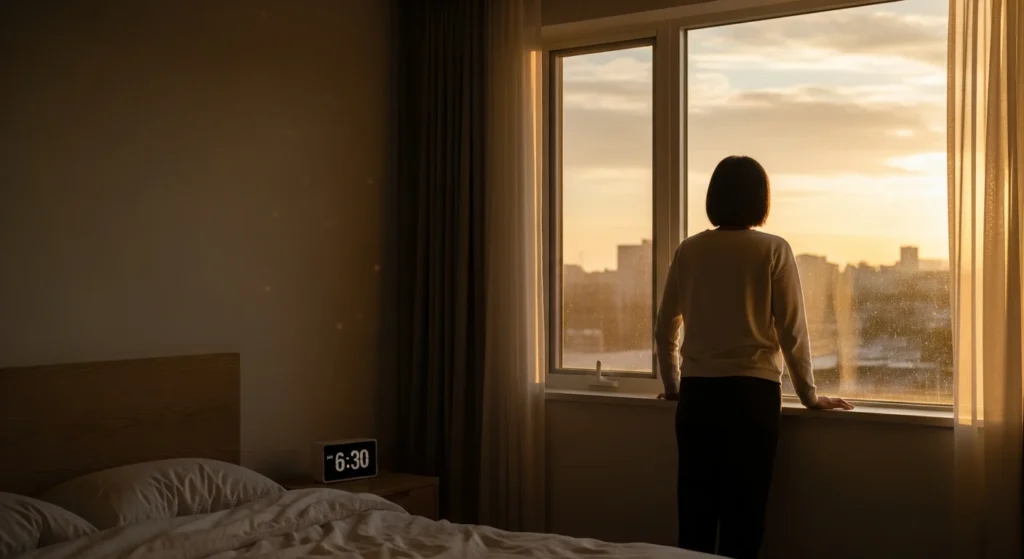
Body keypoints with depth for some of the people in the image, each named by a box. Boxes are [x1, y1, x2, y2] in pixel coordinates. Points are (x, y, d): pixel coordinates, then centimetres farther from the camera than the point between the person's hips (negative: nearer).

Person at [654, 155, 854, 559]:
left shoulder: (689, 250, 4)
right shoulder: (773, 250, -5)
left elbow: (665, 329, 10)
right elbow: (792, 331, -6)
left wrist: (672, 386, 23)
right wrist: (809, 395, 5)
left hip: (696, 393, 3)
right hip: (751, 392, -3)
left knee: (694, 512, 9)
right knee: (742, 515, 4)